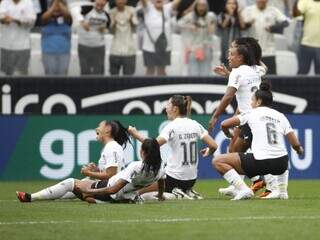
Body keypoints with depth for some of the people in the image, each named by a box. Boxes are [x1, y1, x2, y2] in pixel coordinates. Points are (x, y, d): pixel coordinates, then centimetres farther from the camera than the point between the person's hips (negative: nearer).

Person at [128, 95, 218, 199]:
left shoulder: (172, 126, -14)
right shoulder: (195, 125, 2)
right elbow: (213, 145, -1)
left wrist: (136, 135, -20)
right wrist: (208, 151, 20)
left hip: (174, 178, -7)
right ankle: (187, 192, 7)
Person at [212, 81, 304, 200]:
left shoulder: (252, 113, 7)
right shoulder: (280, 116, 15)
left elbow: (224, 124, 5)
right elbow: (295, 144, 10)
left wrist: (228, 134, 28)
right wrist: (299, 149, 34)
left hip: (259, 163, -5)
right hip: (280, 165, 5)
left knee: (217, 161, 6)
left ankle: (243, 190, -7)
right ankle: (282, 191, 25)